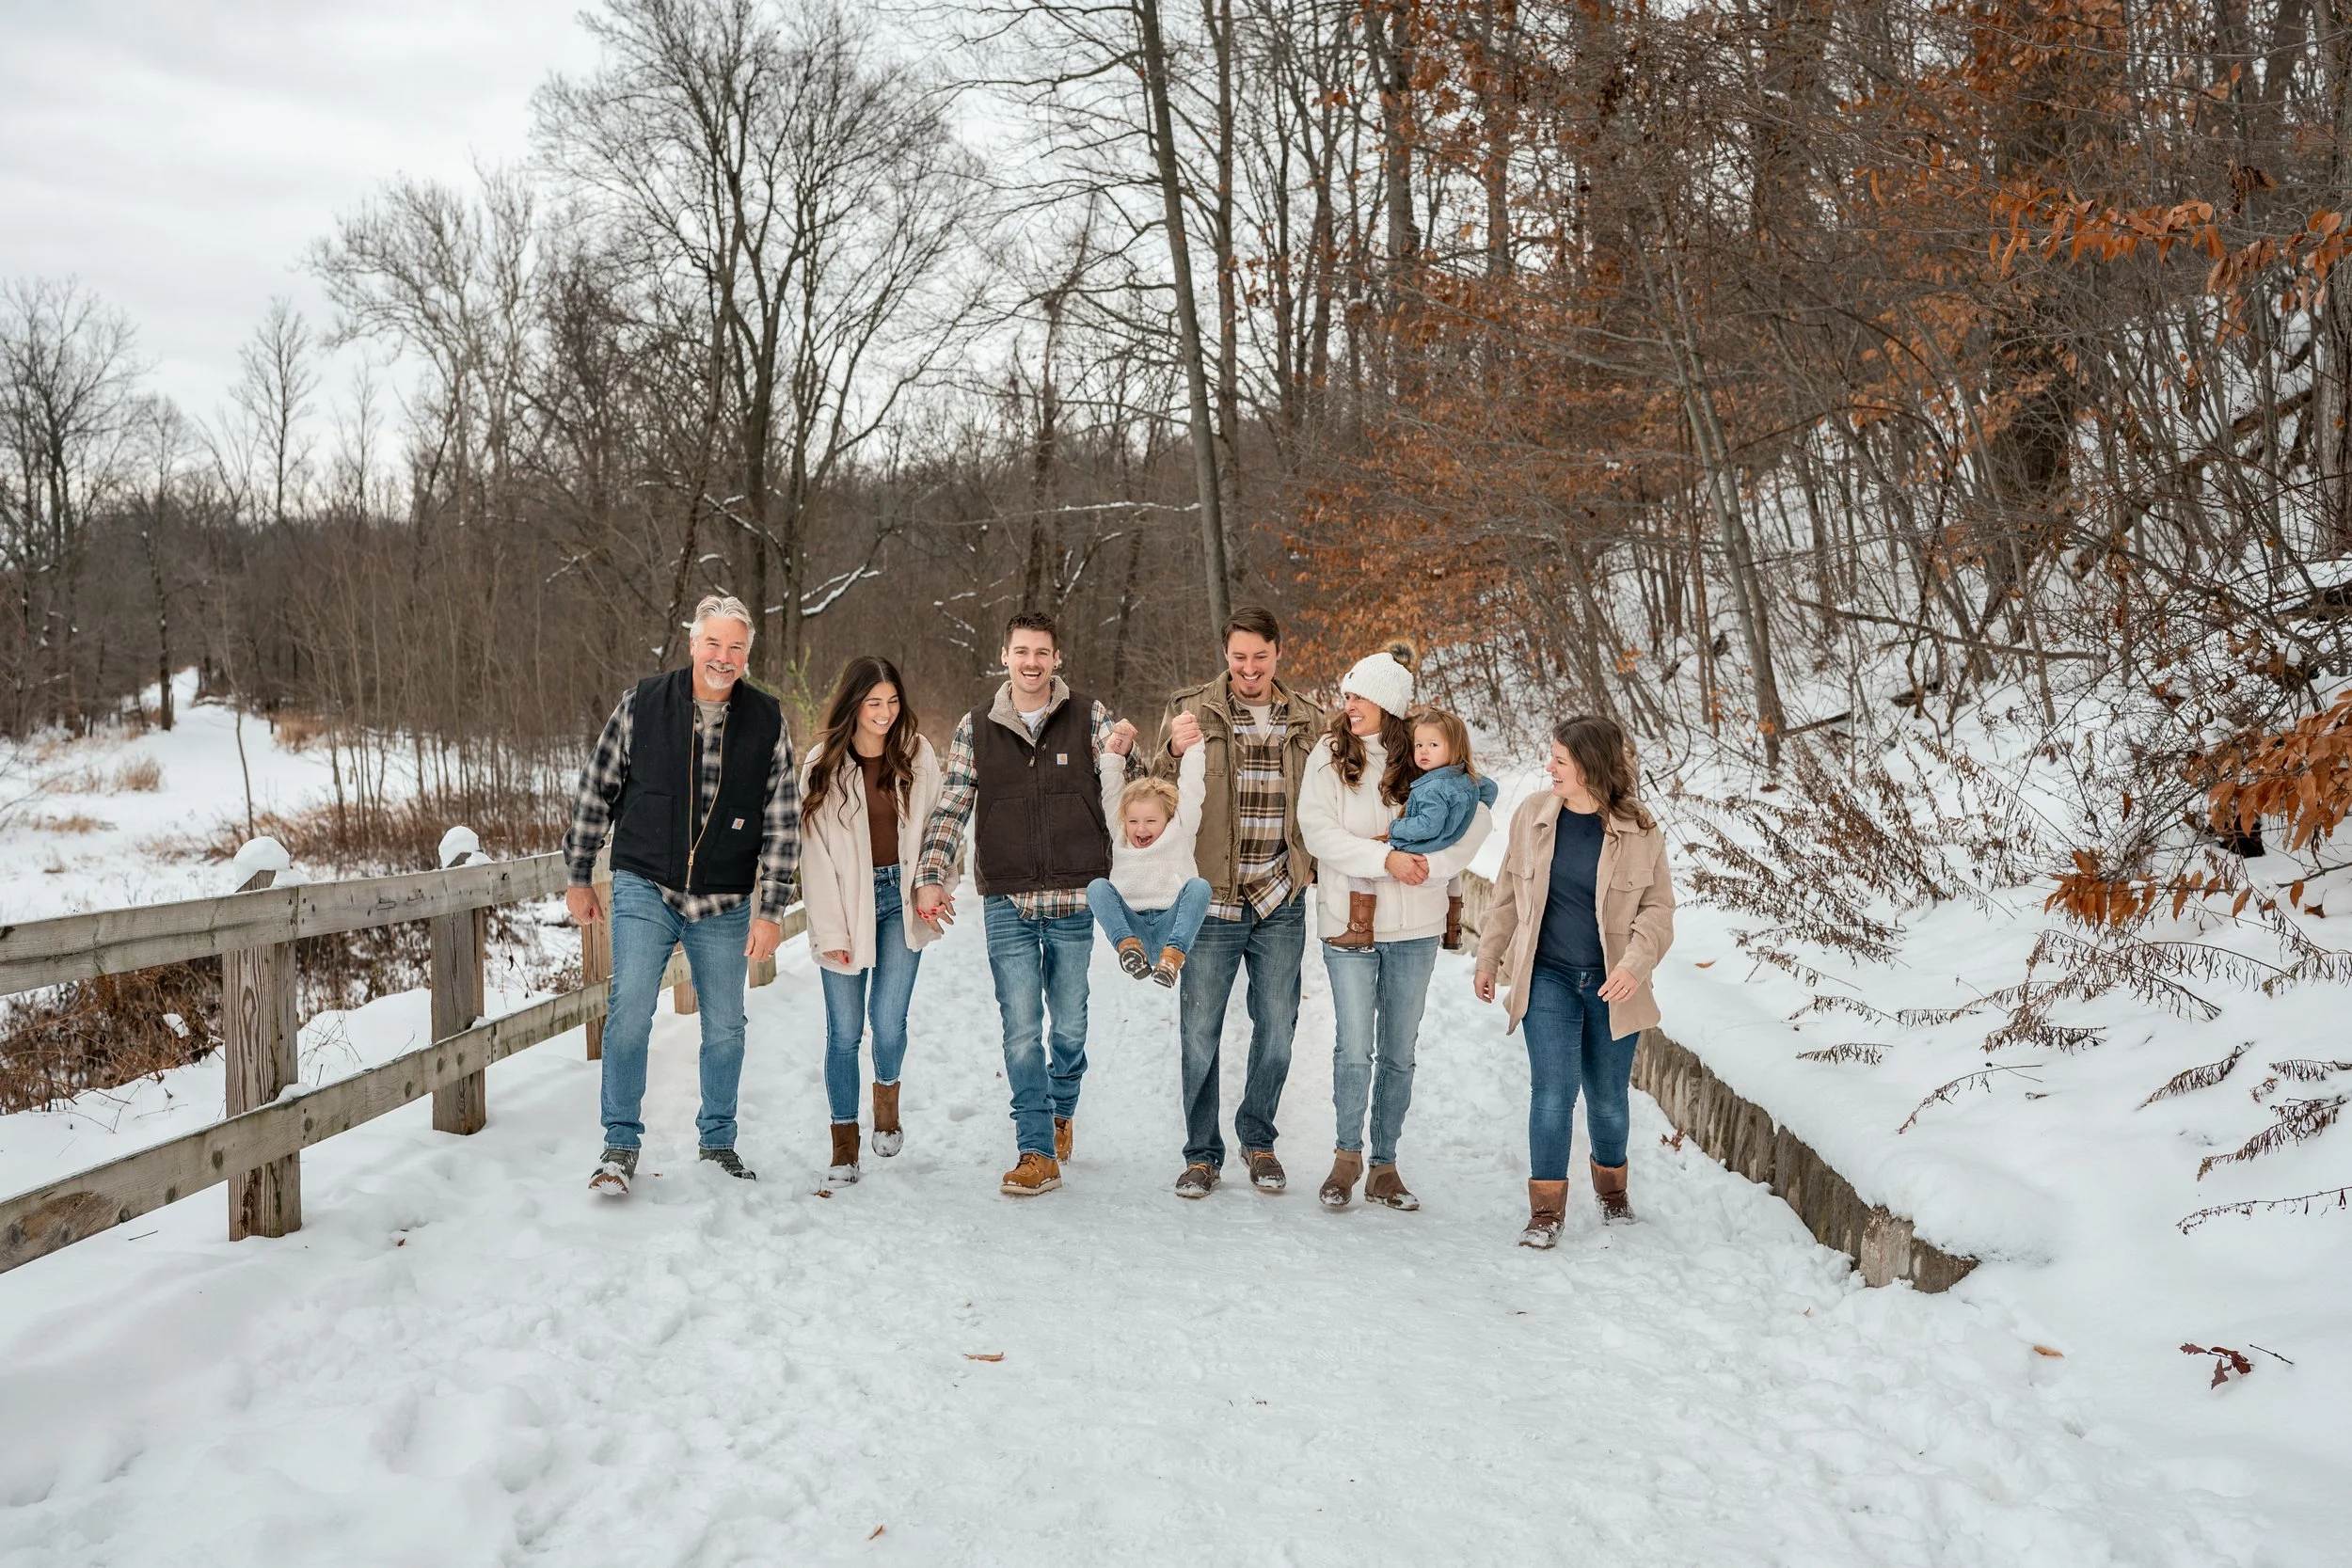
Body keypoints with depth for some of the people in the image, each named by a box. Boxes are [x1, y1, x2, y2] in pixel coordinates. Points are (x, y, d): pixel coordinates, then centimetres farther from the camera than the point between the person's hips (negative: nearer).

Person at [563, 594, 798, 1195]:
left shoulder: (768, 722, -4)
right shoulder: (640, 705, -6)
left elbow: (783, 824, -2)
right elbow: (594, 793, 4)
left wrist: (770, 912, -6)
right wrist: (578, 878, 6)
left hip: (725, 904, 2)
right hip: (644, 890, -1)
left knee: (725, 1027, 10)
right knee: (629, 1011, -11)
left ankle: (718, 1138, 29)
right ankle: (621, 1145, 5)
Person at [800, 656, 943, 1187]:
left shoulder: (917, 755, 4)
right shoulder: (823, 764, -2)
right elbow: (815, 851, -4)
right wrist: (830, 929, -9)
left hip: (900, 898, 1)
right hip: (846, 902, -1)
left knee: (888, 1020, -6)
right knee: (844, 1030, 0)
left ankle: (887, 1100, 25)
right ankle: (844, 1145, 13)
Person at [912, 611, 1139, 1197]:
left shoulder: (1088, 716, 3)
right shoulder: (976, 727, 5)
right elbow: (950, 809, 6)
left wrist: (1125, 749, -29)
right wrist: (929, 877, -6)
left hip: (1075, 898, 0)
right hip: (1008, 903, 0)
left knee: (1070, 1026, 10)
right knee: (1022, 1030, -2)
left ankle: (1062, 1110, 37)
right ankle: (1038, 1152, 6)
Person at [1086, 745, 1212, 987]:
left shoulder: (1179, 833, 10)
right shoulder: (1120, 839, 16)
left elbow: (1191, 788, 6)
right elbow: (1110, 791, 11)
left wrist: (1192, 748, 7)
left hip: (1171, 927, -1)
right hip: (1131, 926, 1)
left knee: (1199, 885, -26)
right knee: (1097, 886, -20)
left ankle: (1172, 956, -41)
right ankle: (1127, 946, -39)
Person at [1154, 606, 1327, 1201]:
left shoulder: (1306, 719, 7)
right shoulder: (1192, 709, -1)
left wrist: (1302, 868, 0)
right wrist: (1174, 753, -21)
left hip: (1280, 904, 2)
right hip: (1212, 899, -2)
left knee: (1276, 1030, 10)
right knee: (1200, 1033, 4)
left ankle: (1258, 1140, 29)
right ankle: (1202, 1153, 19)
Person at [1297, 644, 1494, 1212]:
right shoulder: (1329, 755, 0)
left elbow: (1478, 818, -2)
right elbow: (1319, 831, -9)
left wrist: (1435, 863, -15)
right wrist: (1386, 858, -18)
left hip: (1415, 929, 2)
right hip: (1350, 925, -2)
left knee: (1399, 1054, 9)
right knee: (1354, 1049, -7)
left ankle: (1384, 1166, 22)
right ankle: (1348, 1154, 14)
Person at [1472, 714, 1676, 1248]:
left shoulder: (1640, 831, -7)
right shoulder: (1533, 815, 0)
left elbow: (1658, 908, -2)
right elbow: (1508, 894, 9)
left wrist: (1634, 964, -18)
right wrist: (1488, 959, 12)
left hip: (1611, 984, 0)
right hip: (1548, 978, 1)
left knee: (1608, 1098, 12)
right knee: (1552, 1091, -8)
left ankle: (1611, 1186, 38)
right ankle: (1546, 1209, 3)